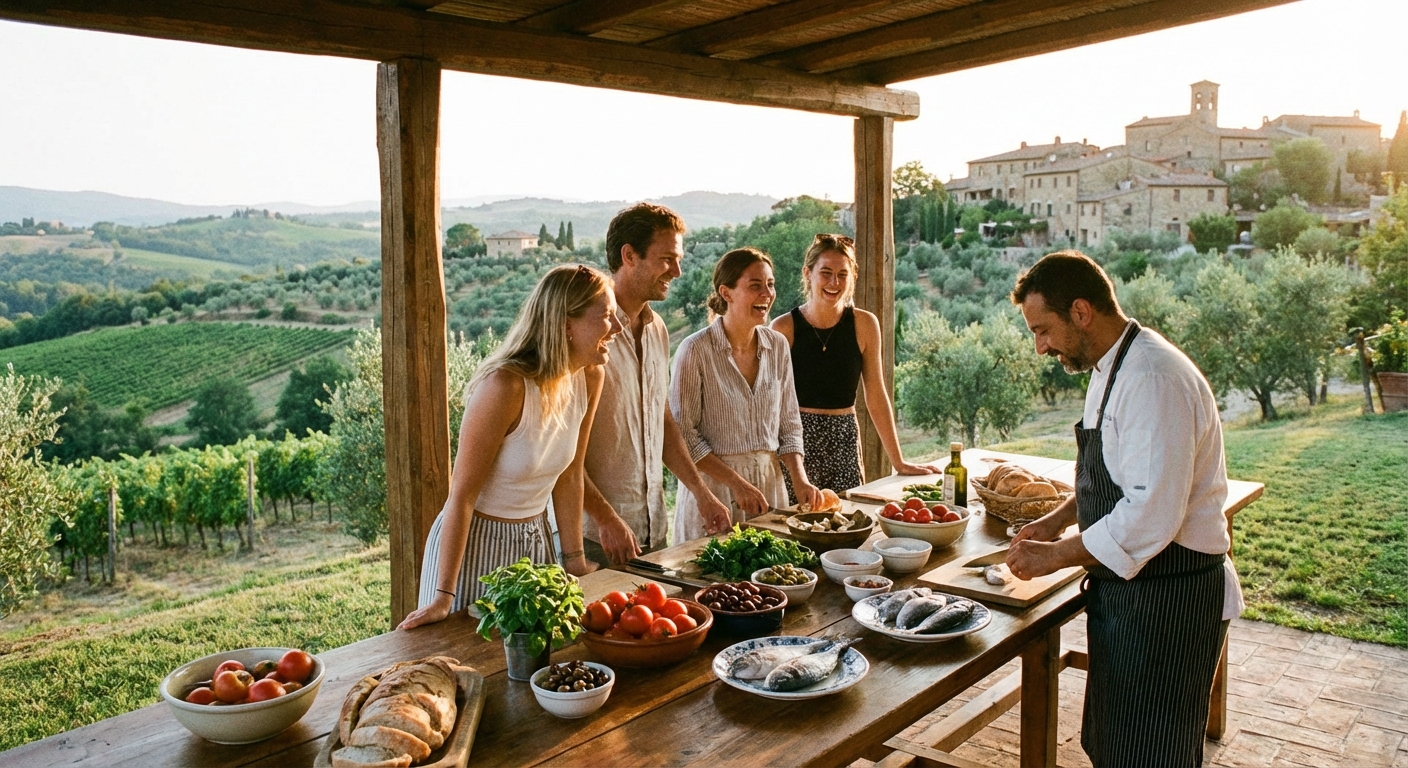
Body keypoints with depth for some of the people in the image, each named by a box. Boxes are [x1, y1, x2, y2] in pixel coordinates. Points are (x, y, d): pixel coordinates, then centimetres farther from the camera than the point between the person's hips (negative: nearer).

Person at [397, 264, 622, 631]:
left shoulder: (588, 377, -7)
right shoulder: (506, 385, -27)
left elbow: (569, 476, 4)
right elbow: (462, 493, -23)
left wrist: (575, 559, 7)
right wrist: (443, 597, -23)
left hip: (535, 537, 6)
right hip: (476, 542, -6)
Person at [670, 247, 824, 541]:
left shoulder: (777, 345, 4)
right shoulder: (696, 350, -12)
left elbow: (789, 424, 10)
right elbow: (683, 434, -12)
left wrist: (801, 481, -4)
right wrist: (736, 482, -16)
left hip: (769, 481, 5)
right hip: (714, 484, -5)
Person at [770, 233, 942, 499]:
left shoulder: (864, 324, 0)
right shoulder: (784, 327, -5)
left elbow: (876, 397, 4)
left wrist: (899, 463, 6)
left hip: (844, 444, 2)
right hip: (795, 440, -2)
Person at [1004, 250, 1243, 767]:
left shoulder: (1154, 379, -24)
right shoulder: (1112, 367, 9)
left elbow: (1150, 516, -29)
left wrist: (1056, 556, -19)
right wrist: (1058, 520, 10)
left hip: (1166, 601, -10)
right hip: (1129, 590, 10)